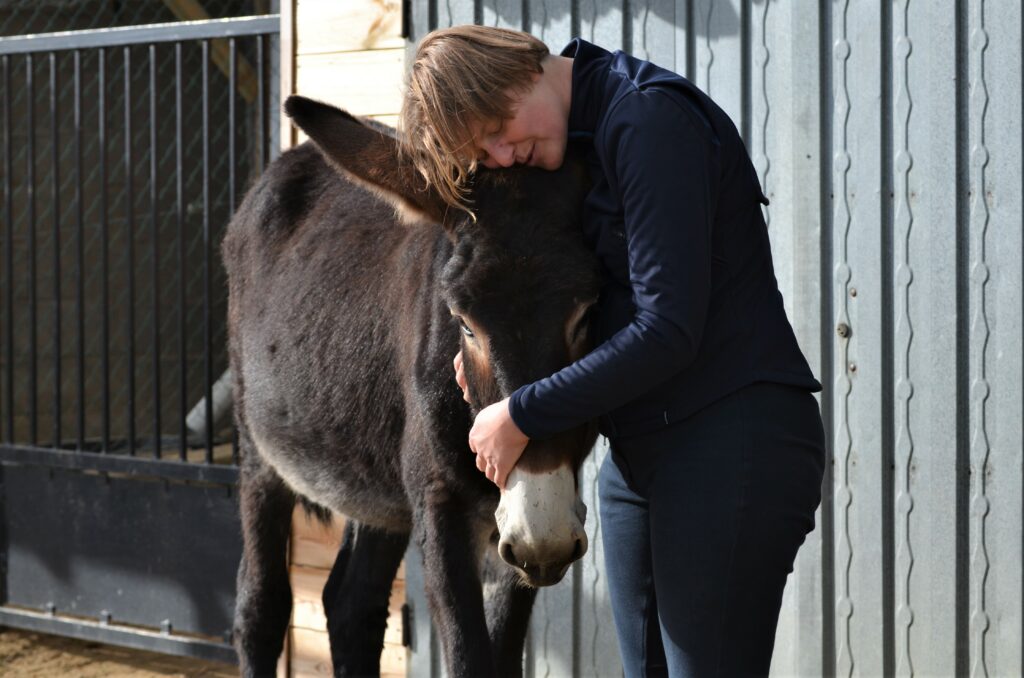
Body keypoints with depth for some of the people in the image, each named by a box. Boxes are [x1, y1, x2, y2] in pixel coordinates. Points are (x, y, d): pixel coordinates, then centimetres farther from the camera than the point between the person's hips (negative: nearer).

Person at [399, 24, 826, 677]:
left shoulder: (651, 120, -16)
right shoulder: (577, 143, 14)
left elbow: (668, 330, -22)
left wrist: (523, 415, -15)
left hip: (732, 443, -10)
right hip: (639, 449, 10)